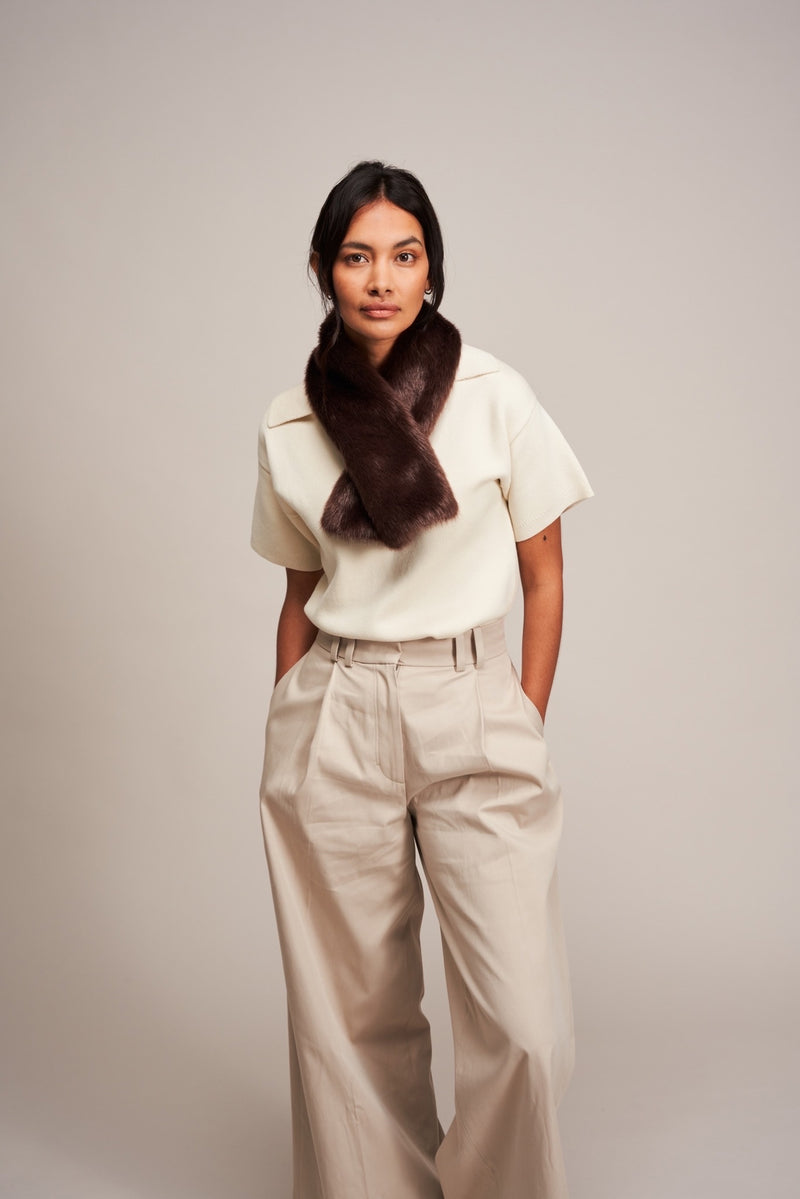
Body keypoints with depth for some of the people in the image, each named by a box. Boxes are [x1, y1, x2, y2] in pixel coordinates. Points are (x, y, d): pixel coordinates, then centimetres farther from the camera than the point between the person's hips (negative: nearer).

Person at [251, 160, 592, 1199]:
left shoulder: (496, 396, -1)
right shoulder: (289, 425, 6)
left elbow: (544, 576, 4)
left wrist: (526, 729, 0)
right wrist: (288, 735, 12)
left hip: (473, 711, -1)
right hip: (334, 718, 2)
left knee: (523, 1026, -7)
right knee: (356, 1012, 8)